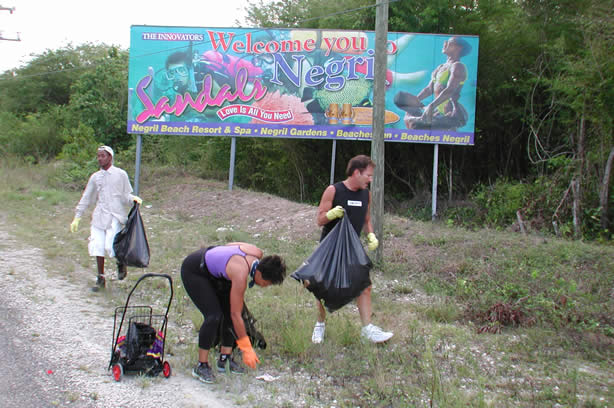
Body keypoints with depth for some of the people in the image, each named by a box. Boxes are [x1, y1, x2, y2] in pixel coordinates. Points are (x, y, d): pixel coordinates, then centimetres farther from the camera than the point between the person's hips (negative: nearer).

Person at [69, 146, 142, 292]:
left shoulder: (120, 174, 4)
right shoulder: (95, 177, 13)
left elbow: (126, 195, 7)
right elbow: (86, 198, 18)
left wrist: (133, 198, -16)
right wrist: (77, 217, 17)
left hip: (115, 215, -4)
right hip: (99, 215, 4)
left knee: (111, 246, -16)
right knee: (97, 246, -1)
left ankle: (121, 263, 16)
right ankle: (100, 278, 12)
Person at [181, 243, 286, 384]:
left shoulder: (258, 254, -17)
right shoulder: (240, 275, -36)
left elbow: (230, 244, 3)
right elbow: (236, 315, -30)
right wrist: (247, 349, -24)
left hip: (213, 270, 9)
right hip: (193, 270, -9)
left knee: (229, 311, 1)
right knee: (214, 316, -18)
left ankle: (225, 359, 11)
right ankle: (201, 366, -7)